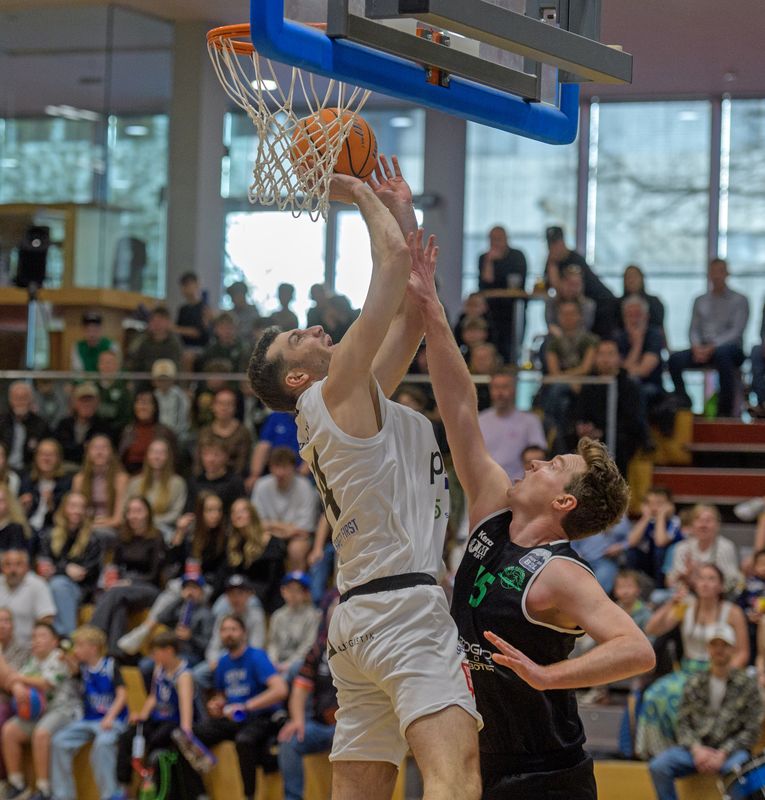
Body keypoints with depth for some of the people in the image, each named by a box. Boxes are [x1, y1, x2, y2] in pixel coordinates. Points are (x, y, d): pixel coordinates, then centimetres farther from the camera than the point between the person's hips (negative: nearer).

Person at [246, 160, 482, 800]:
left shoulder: (349, 403, 21)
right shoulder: (339, 391, -3)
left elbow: (409, 320, 27)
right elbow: (395, 261, -6)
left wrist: (403, 214, 27)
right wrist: (362, 195, 9)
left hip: (359, 615, 10)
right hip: (404, 602, -10)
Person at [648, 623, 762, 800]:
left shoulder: (746, 684, 4)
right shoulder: (695, 683, 13)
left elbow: (751, 730, -1)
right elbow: (683, 722, 9)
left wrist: (723, 754, -14)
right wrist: (696, 749, -11)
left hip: (730, 750, -3)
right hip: (696, 748, 3)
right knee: (658, 766, -24)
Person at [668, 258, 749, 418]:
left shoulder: (739, 300, 6)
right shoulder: (700, 301, 19)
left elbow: (736, 331, -6)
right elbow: (693, 330, 12)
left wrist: (712, 347, -19)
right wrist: (696, 347, -12)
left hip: (730, 348, -4)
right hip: (703, 349, 4)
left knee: (721, 354, -41)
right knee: (675, 359, -25)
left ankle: (725, 409, -36)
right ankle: (684, 405, -19)